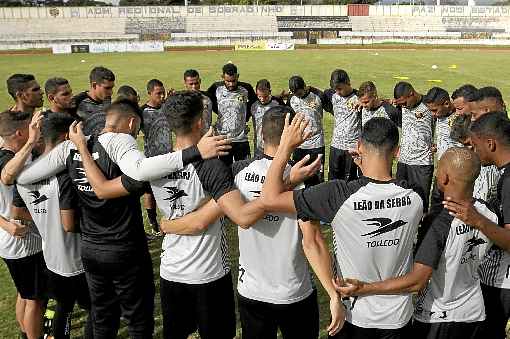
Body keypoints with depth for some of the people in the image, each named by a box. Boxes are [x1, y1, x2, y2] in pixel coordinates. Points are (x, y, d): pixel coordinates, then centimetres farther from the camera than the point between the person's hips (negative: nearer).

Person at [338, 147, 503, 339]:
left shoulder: (441, 225, -30)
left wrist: (363, 288, -29)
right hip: (475, 315, 6)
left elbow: (416, 281, -31)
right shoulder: (486, 213, -12)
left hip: (438, 320, -6)